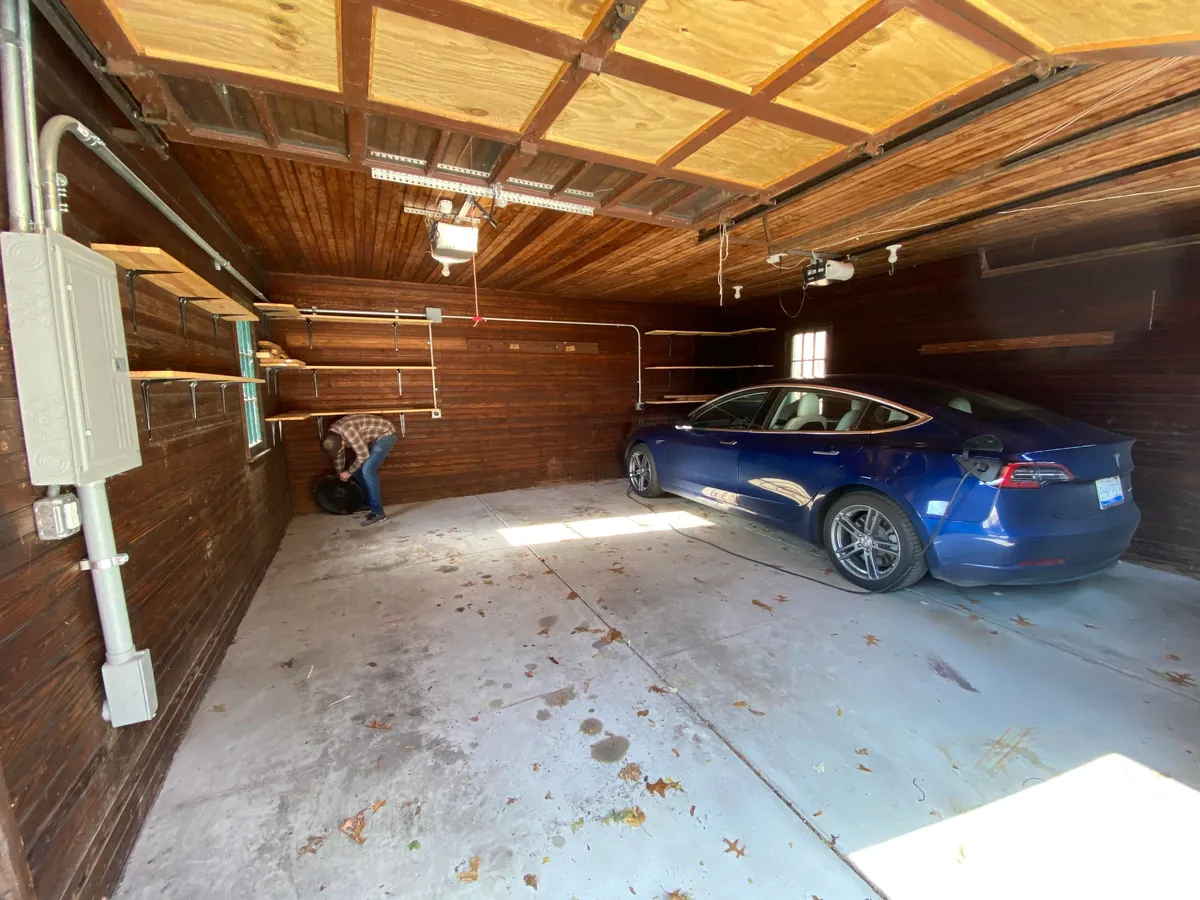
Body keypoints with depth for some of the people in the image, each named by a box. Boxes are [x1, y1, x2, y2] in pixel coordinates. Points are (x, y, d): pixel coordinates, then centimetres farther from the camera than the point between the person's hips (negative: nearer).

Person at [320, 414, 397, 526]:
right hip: (373, 438, 9)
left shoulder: (348, 432, -32)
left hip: (385, 435, -9)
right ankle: (370, 503, 21)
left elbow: (363, 455, -23)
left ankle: (377, 512, -14)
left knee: (367, 470, -18)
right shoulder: (332, 435, -5)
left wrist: (349, 472, -7)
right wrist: (340, 477, 22)